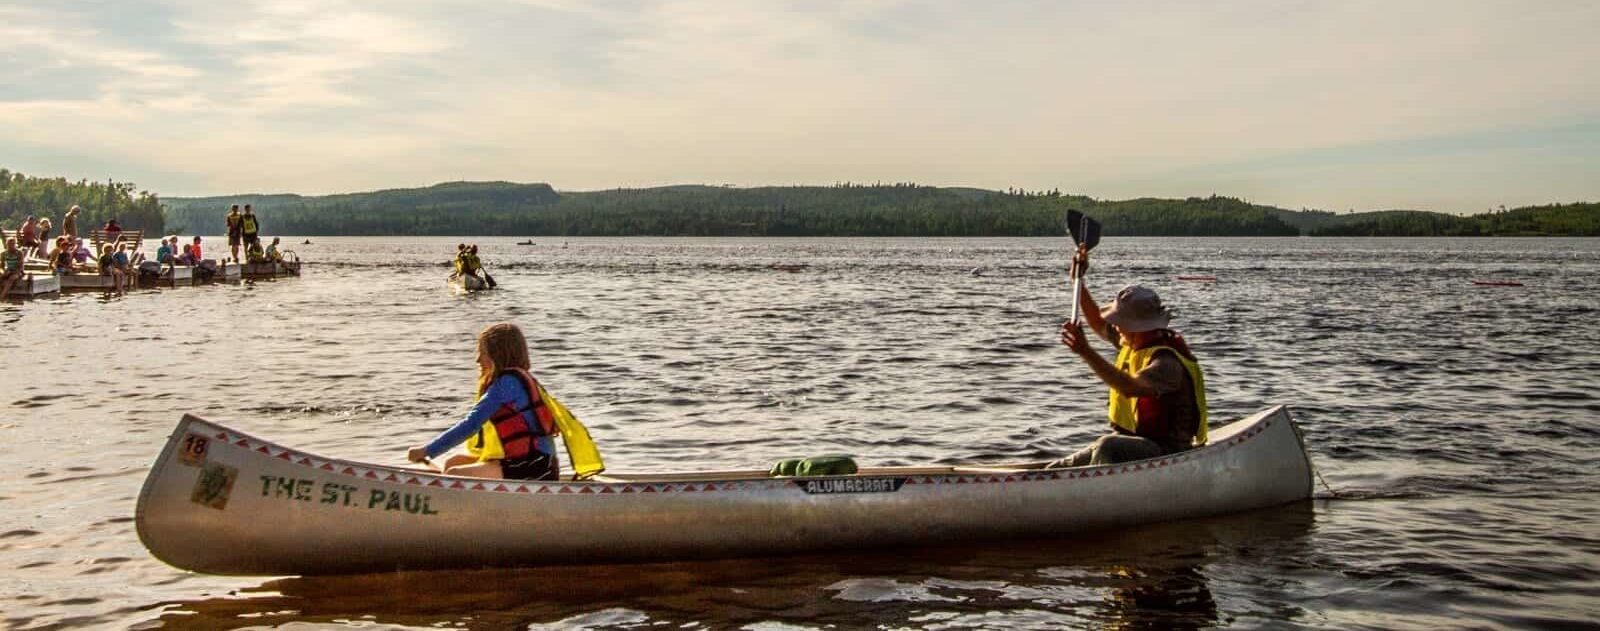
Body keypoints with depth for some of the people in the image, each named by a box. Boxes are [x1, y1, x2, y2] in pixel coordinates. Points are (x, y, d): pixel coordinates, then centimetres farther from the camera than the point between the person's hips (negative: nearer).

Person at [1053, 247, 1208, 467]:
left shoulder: (1166, 360, -22)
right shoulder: (1134, 343, 7)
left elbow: (1130, 388, -39)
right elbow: (1098, 323, 23)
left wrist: (1086, 353, -43)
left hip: (1165, 452, -9)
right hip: (1131, 443, 9)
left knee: (1108, 446, -40)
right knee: (1057, 472, -8)